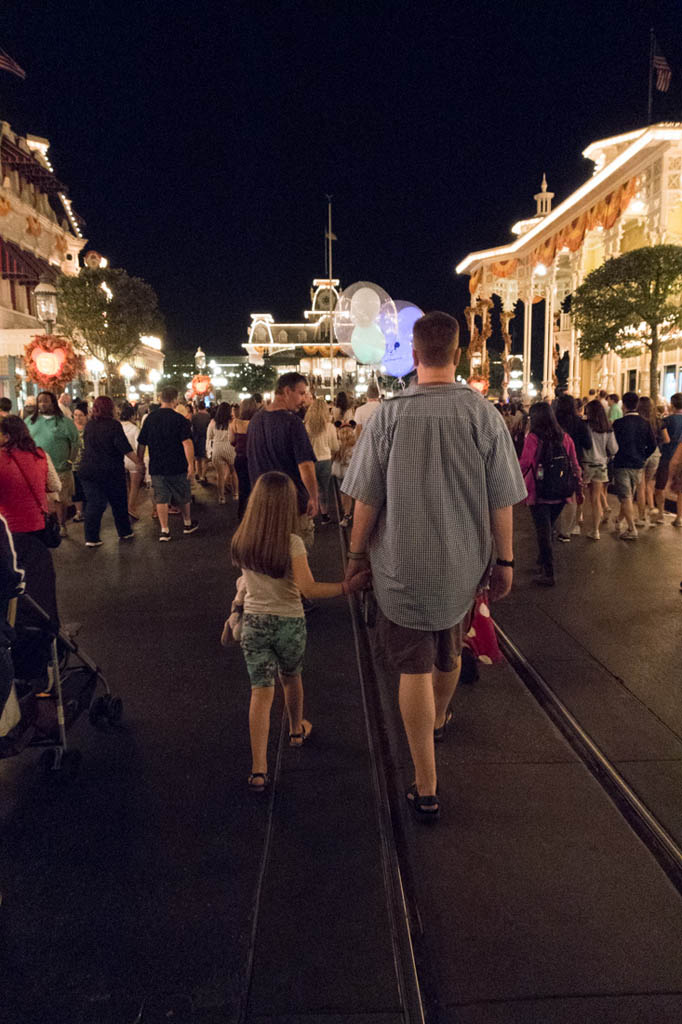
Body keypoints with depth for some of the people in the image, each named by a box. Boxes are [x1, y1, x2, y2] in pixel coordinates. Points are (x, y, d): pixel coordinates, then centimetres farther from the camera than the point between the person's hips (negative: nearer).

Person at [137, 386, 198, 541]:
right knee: (183, 496, 15)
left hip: (156, 467, 3)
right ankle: (188, 524, 31)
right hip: (177, 466, -2)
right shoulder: (179, 419, -11)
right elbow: (187, 443, -19)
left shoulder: (150, 418, 2)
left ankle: (164, 530, 2)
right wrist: (190, 464, -16)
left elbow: (141, 444, 7)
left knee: (161, 498, 6)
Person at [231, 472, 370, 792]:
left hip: (254, 621, 2)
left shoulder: (242, 541, -6)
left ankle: (259, 770, -3)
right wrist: (349, 586, -26)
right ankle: (297, 730, 48)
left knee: (261, 691, 2)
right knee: (291, 679, 24)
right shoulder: (292, 543, -19)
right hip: (289, 622, -2)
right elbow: (309, 589, -27)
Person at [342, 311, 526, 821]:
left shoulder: (389, 415, -13)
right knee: (449, 651, 26)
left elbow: (367, 499, -8)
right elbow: (501, 501, -6)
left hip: (403, 565, -2)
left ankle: (427, 789, 13)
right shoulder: (484, 415, -10)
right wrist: (505, 560, 6)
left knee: (415, 669, 7)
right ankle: (440, 720, 54)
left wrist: (358, 552, 6)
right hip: (462, 563, 3)